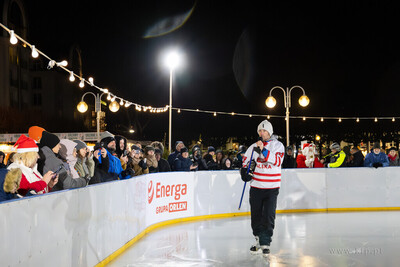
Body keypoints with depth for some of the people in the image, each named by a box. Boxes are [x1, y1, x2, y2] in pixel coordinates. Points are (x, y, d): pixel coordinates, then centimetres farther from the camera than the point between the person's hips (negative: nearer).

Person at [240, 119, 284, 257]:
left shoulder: (278, 145, -1)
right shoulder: (254, 146, 8)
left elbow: (277, 161, -17)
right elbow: (246, 160, 19)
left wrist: (263, 151, -26)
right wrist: (245, 171, 0)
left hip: (272, 187, -3)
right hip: (256, 186, 3)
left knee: (268, 216, -8)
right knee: (256, 215, 8)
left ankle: (265, 243, -4)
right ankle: (258, 240, 23)